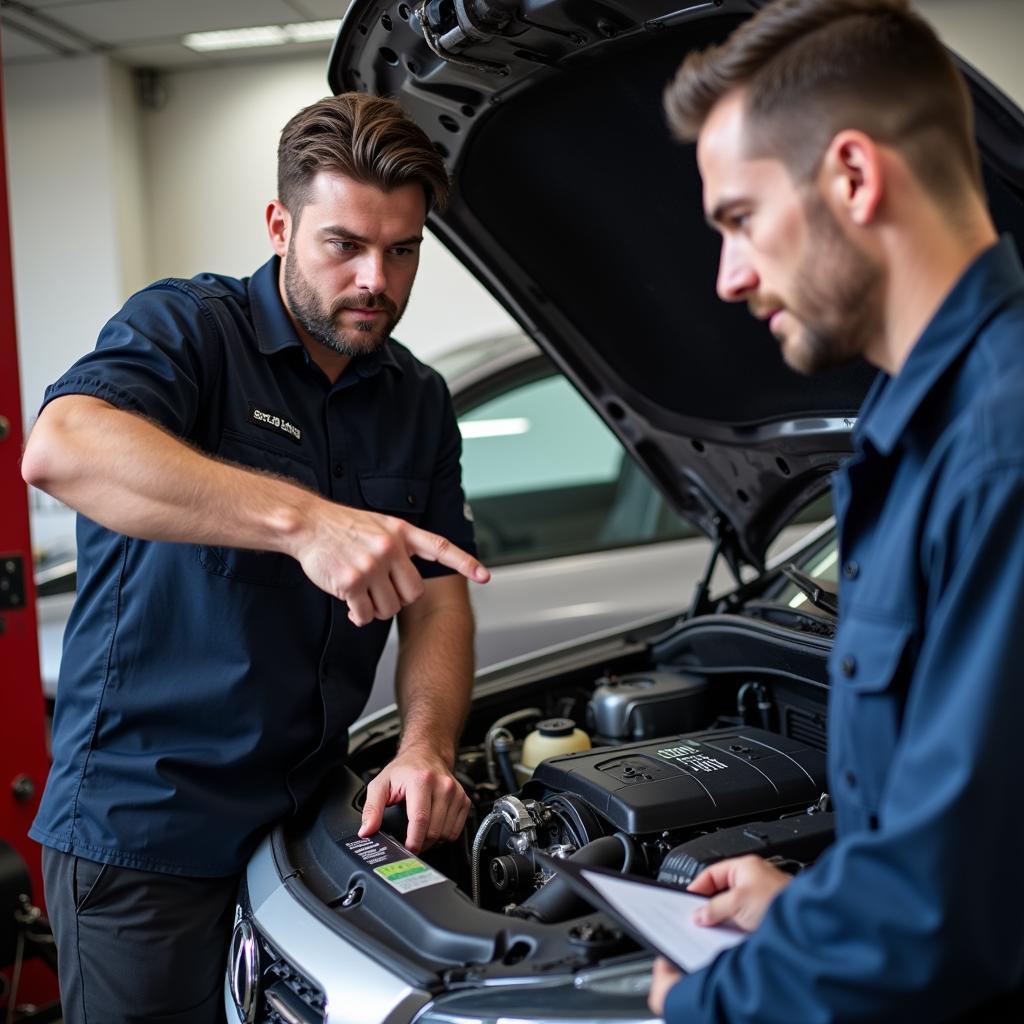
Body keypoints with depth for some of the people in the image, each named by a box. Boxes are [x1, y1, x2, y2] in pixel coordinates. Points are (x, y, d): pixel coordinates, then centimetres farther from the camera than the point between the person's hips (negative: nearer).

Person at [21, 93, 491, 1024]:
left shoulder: (420, 402, 9)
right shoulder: (185, 327, -10)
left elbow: (441, 595, 7)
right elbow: (61, 449, -31)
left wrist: (427, 748, -13)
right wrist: (304, 519, -42)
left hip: (308, 816, 5)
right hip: (140, 822, -5)